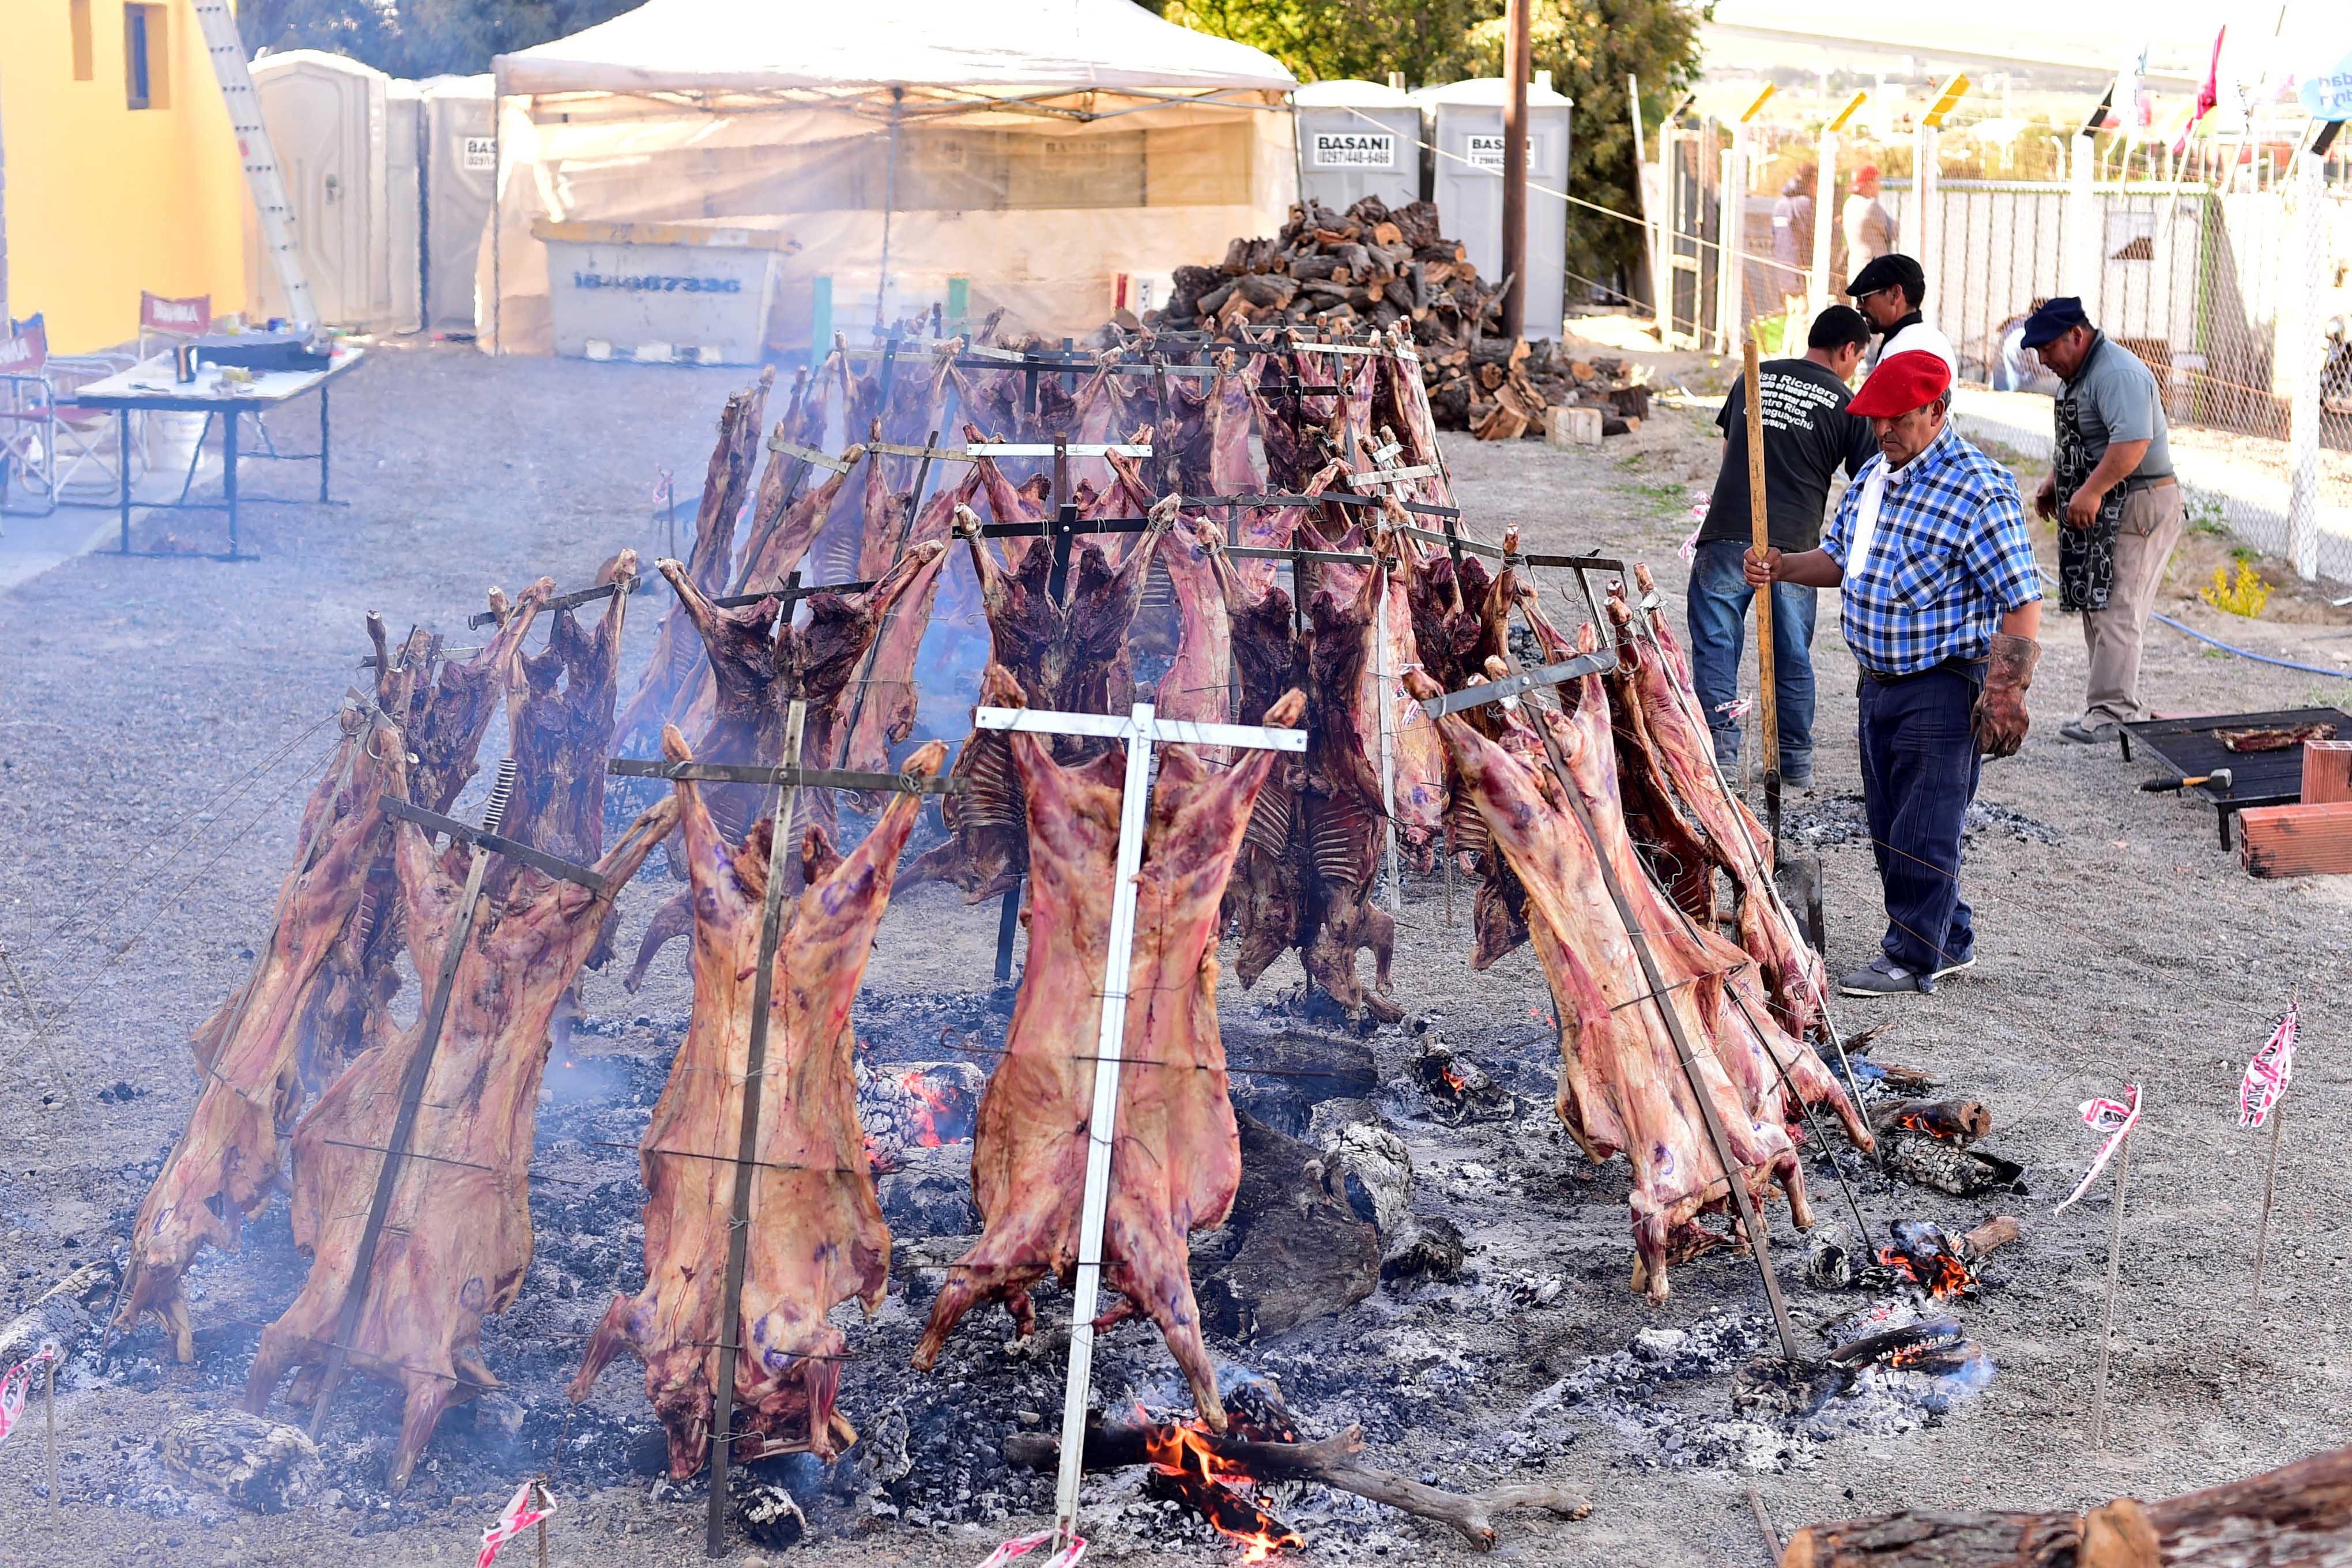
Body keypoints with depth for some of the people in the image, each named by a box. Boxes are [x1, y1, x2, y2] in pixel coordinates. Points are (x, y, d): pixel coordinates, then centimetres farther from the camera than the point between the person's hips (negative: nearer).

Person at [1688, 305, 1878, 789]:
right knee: (1792, 657, 12)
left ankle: (1721, 755, -1)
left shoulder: (1753, 377, 13)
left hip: (1727, 536, 1)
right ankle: (1796, 763, 18)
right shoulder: (1846, 404, 4)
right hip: (1793, 547, -1)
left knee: (1716, 646, 6)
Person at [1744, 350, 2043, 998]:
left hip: (1942, 688, -9)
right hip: (1879, 679, 9)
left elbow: (2022, 602, -18)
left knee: (1922, 829, -2)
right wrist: (1781, 568, 2)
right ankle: (1952, 941, 28)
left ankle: (1913, 956, 10)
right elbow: (1841, 560, 22)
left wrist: (2005, 696, -22)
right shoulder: (1875, 476, 9)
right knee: (1888, 824, 15)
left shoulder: (1979, 491, -17)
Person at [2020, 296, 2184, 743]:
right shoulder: (2081, 375, 18)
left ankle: (2112, 712, -14)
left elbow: (2133, 442, -30)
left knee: (2116, 610, -13)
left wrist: (2092, 491, -30)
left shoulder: (2119, 373, -18)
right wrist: (2053, 483, 21)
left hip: (2135, 508, -11)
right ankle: (2123, 706, 17)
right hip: (2098, 513, 11)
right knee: (2097, 608, 11)